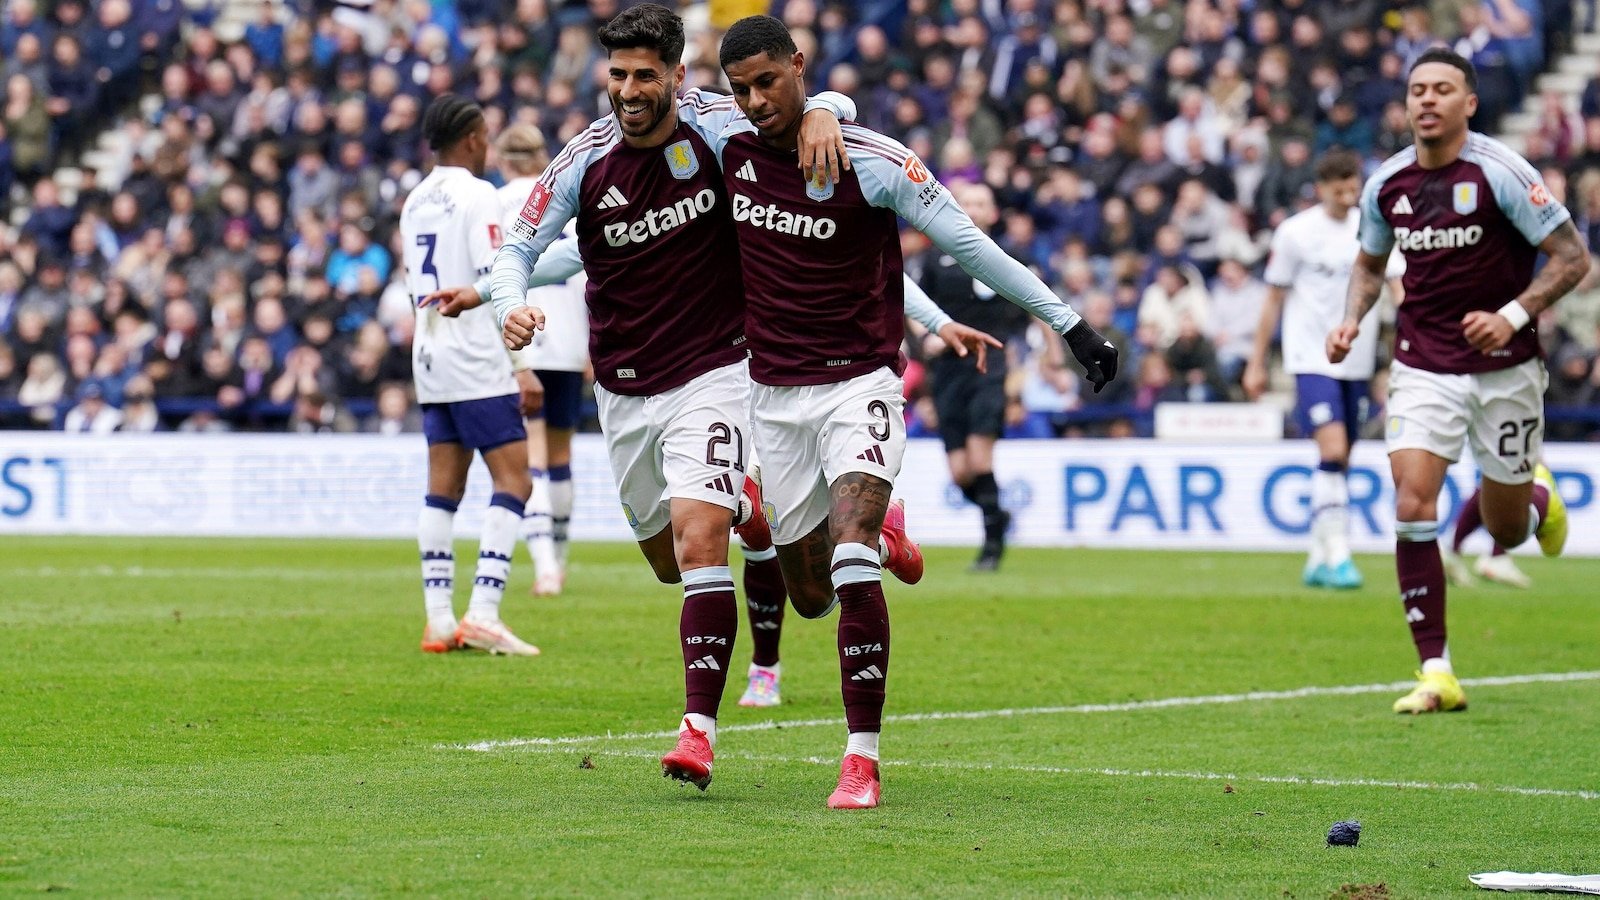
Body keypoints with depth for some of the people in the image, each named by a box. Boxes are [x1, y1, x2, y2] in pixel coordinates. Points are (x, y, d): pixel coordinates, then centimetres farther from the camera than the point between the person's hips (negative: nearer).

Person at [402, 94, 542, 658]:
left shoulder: (416, 202, 13)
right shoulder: (477, 197, -10)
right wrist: (523, 368, -16)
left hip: (431, 360, 8)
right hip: (478, 365, -8)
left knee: (443, 487, 7)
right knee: (512, 481, -7)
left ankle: (439, 620, 4)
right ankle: (482, 614, -16)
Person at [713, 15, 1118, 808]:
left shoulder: (870, 162, -12)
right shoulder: (727, 149, -2)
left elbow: (966, 244, -6)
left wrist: (1068, 322, -4)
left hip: (860, 384, -4)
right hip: (775, 395, 4)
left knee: (853, 569, -22)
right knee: (810, 593, 8)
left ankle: (862, 759, -18)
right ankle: (881, 535, 44)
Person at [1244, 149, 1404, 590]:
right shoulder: (1295, 232, -3)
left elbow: (1399, 284, 1)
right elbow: (1274, 300, 3)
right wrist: (1257, 362, 4)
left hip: (1358, 364, 5)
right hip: (1312, 359, -4)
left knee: (1339, 464, 8)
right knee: (1332, 451, -19)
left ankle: (1318, 561, 17)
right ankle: (1337, 557, -21)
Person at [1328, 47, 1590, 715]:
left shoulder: (1500, 172, -14)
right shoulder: (1386, 184, 0)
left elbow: (1571, 257, -11)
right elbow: (1370, 262, 19)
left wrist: (1512, 315, -23)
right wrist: (1351, 320, 0)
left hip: (1505, 368, -2)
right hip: (1424, 368, 2)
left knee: (1507, 532, 9)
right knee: (1412, 506, -17)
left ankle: (1537, 496, 49)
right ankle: (1436, 673, -12)